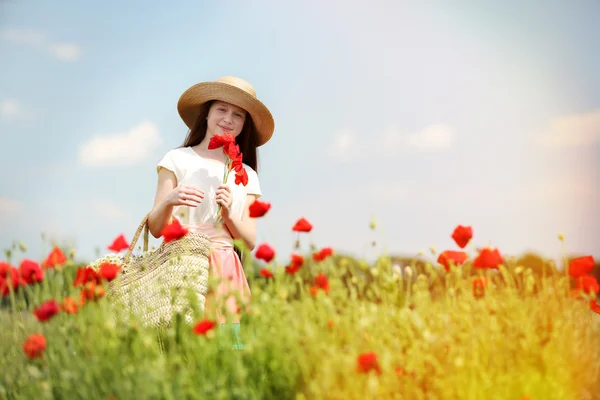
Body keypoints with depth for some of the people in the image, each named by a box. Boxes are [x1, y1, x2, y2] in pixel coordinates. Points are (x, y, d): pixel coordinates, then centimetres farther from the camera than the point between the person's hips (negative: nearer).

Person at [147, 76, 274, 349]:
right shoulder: (177, 160, 5)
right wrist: (169, 201, -19)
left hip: (225, 272, 3)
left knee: (228, 342, -8)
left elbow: (249, 242, 9)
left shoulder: (246, 175, 14)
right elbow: (155, 229, 0)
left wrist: (228, 212, -8)